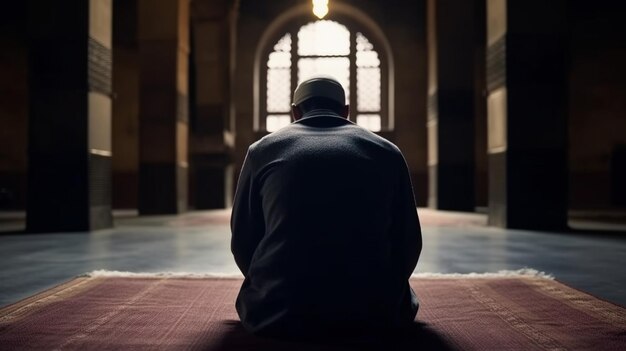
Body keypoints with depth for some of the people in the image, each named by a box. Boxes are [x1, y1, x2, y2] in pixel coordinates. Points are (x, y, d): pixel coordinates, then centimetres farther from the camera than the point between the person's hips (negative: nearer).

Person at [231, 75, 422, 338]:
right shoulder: (386, 152, 7)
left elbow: (242, 242, 10)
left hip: (278, 315, 0)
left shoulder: (262, 150, 6)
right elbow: (408, 242, 8)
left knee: (251, 296, 33)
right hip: (372, 312, 1)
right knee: (403, 299, 33)